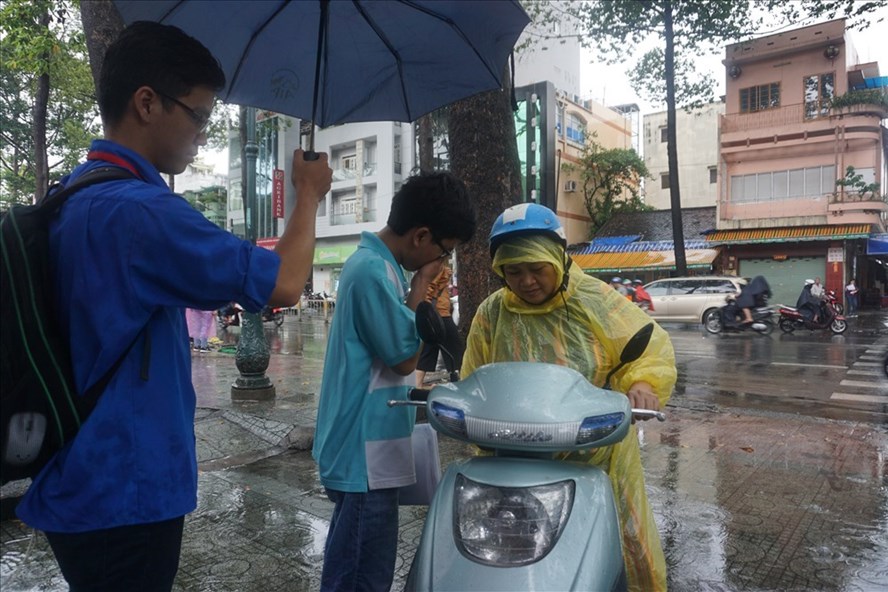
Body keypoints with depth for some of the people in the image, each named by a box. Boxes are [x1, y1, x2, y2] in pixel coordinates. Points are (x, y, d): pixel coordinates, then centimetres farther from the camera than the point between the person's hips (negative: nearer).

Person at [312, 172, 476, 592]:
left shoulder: (373, 263, 11)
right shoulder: (374, 271, -21)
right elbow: (404, 358, -16)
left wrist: (418, 291, 7)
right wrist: (421, 286, -10)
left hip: (361, 448, 10)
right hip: (365, 453, -10)